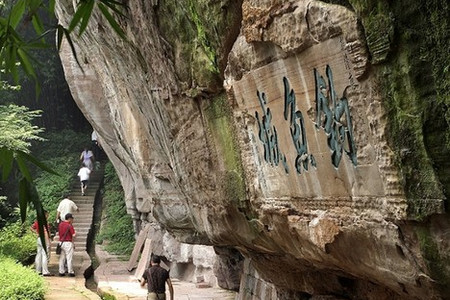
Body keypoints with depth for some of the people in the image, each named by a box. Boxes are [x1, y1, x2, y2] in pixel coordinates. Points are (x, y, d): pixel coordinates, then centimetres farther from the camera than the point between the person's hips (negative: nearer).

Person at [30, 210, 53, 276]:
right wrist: (48, 242, -21)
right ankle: (45, 272, -8)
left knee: (39, 255, 12)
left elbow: (32, 228, 23)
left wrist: (37, 233, 15)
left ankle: (38, 271, 18)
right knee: (45, 256, -7)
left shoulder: (37, 221, 11)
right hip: (44, 239, -9)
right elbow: (45, 232, -21)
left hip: (39, 239, 9)